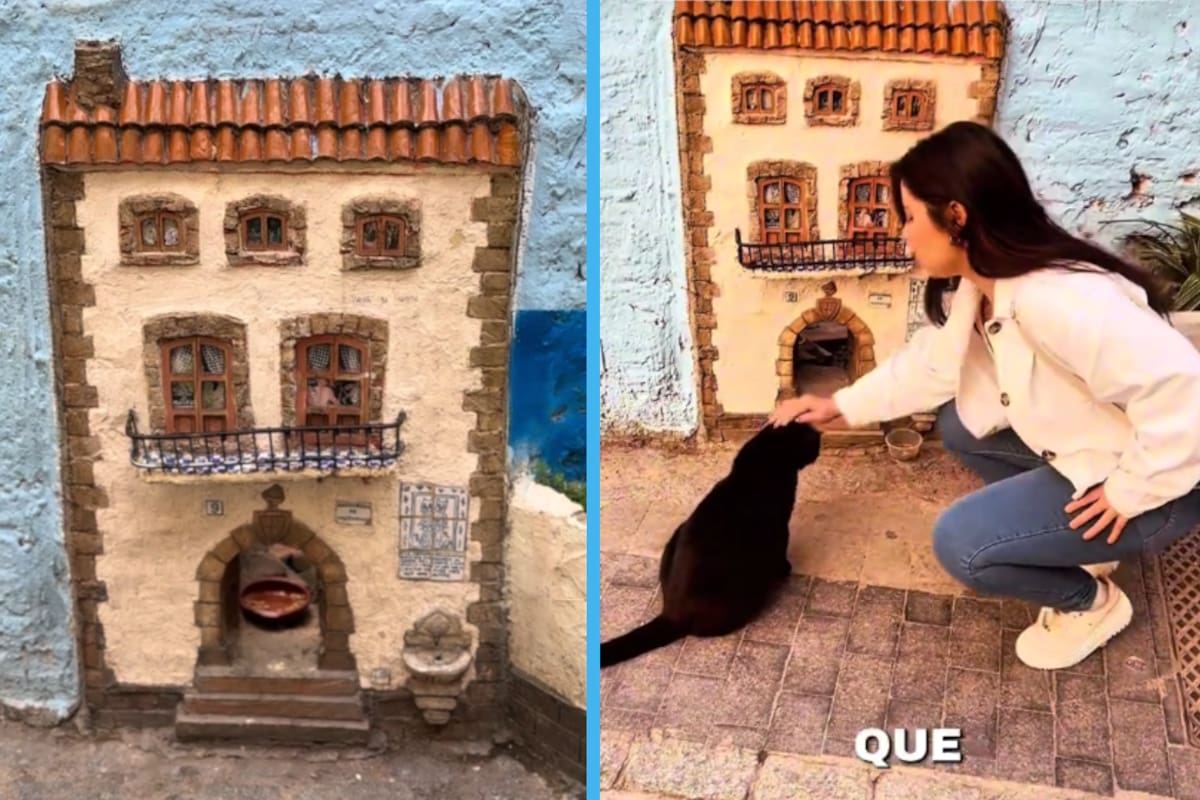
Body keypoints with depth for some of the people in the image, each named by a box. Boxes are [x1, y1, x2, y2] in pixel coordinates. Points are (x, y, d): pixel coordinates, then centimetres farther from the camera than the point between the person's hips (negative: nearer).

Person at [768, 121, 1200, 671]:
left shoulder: (1055, 299, -34)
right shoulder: (977, 288, -3)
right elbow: (930, 361, 13)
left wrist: (1133, 491, -27)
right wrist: (841, 405, 11)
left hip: (1151, 482, -9)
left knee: (961, 542, -17)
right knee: (959, 425, 16)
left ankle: (1090, 603, 9)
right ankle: (1076, 546, 20)